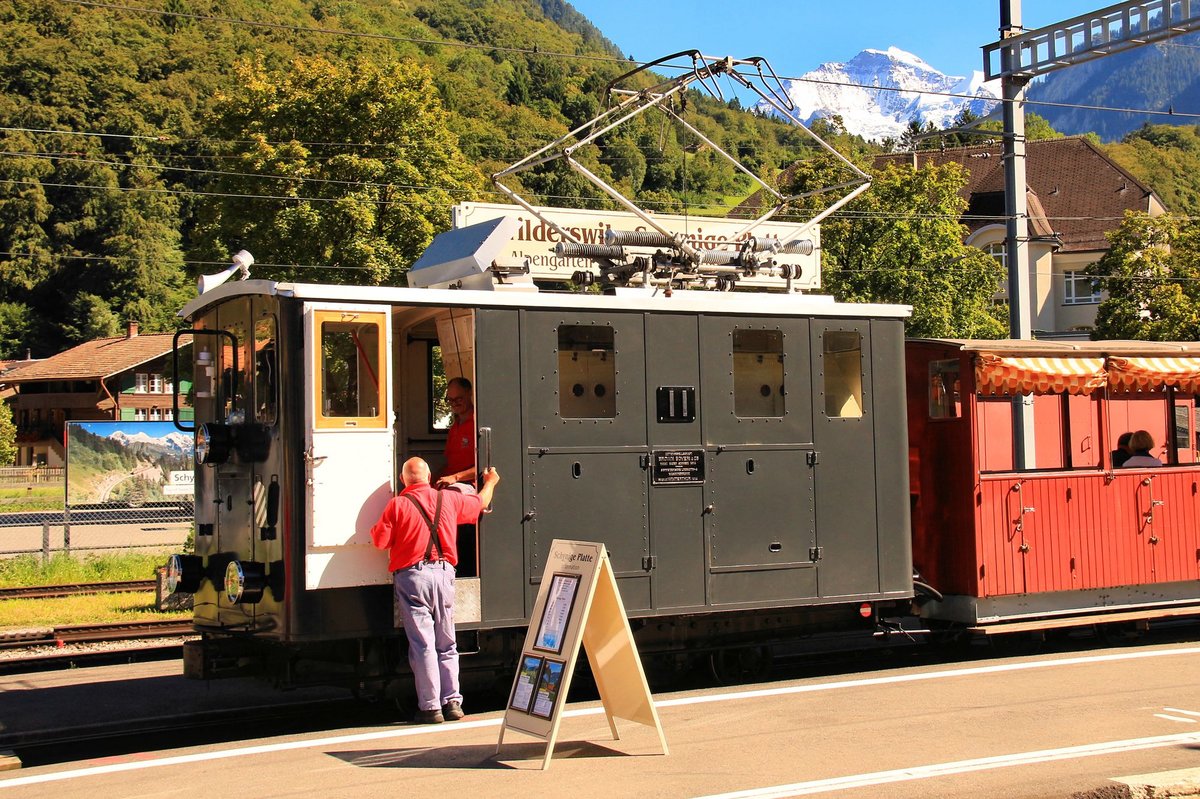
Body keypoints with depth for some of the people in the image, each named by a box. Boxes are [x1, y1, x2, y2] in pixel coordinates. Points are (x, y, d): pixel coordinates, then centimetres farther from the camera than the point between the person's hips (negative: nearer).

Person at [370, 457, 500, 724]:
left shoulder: (397, 505, -4)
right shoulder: (449, 499, 9)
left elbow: (380, 541, -4)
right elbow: (480, 503, 26)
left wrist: (375, 529, 19)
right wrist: (490, 482, 46)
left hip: (412, 575, -4)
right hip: (444, 572, 4)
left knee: (422, 643, -2)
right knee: (446, 643, 12)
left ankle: (430, 707, -2)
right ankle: (452, 702, 11)